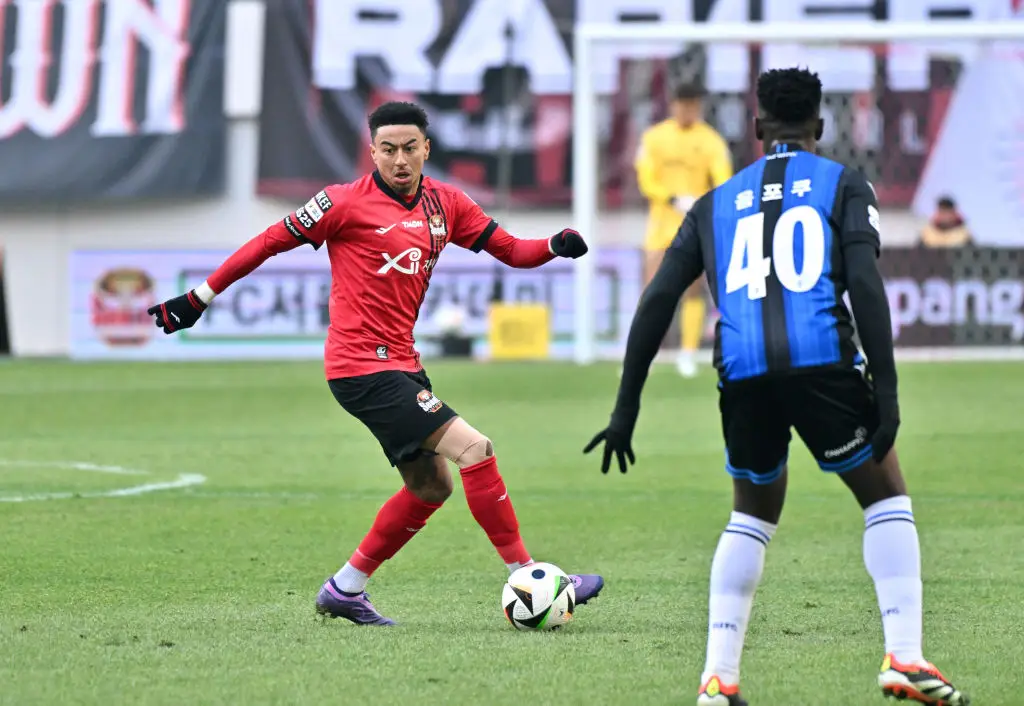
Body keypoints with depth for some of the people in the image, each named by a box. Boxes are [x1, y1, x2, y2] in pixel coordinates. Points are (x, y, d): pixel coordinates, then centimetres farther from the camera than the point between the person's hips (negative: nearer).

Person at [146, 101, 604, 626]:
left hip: (401, 362, 9)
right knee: (473, 450, -16)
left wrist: (556, 246, -10)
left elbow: (510, 250, 12)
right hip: (363, 366, -9)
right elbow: (271, 242, -3)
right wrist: (198, 299, -2)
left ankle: (344, 591, 25)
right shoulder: (348, 202, -9)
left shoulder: (444, 203, 9)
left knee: (431, 485, 16)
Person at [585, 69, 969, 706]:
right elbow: (864, 283, -3)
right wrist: (887, 391, -7)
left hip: (743, 377, 3)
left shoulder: (715, 205, 22)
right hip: (823, 363, -3)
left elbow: (658, 300, 15)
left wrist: (627, 407, 17)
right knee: (887, 497, 16)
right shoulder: (845, 186, 13)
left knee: (752, 515, 24)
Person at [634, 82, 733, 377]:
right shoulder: (654, 137, 0)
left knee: (694, 291, -1)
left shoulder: (712, 141, -3)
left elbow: (723, 183, -10)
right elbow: (646, 182, -5)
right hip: (662, 220, 0)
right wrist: (676, 200, -22)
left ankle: (688, 355, 5)